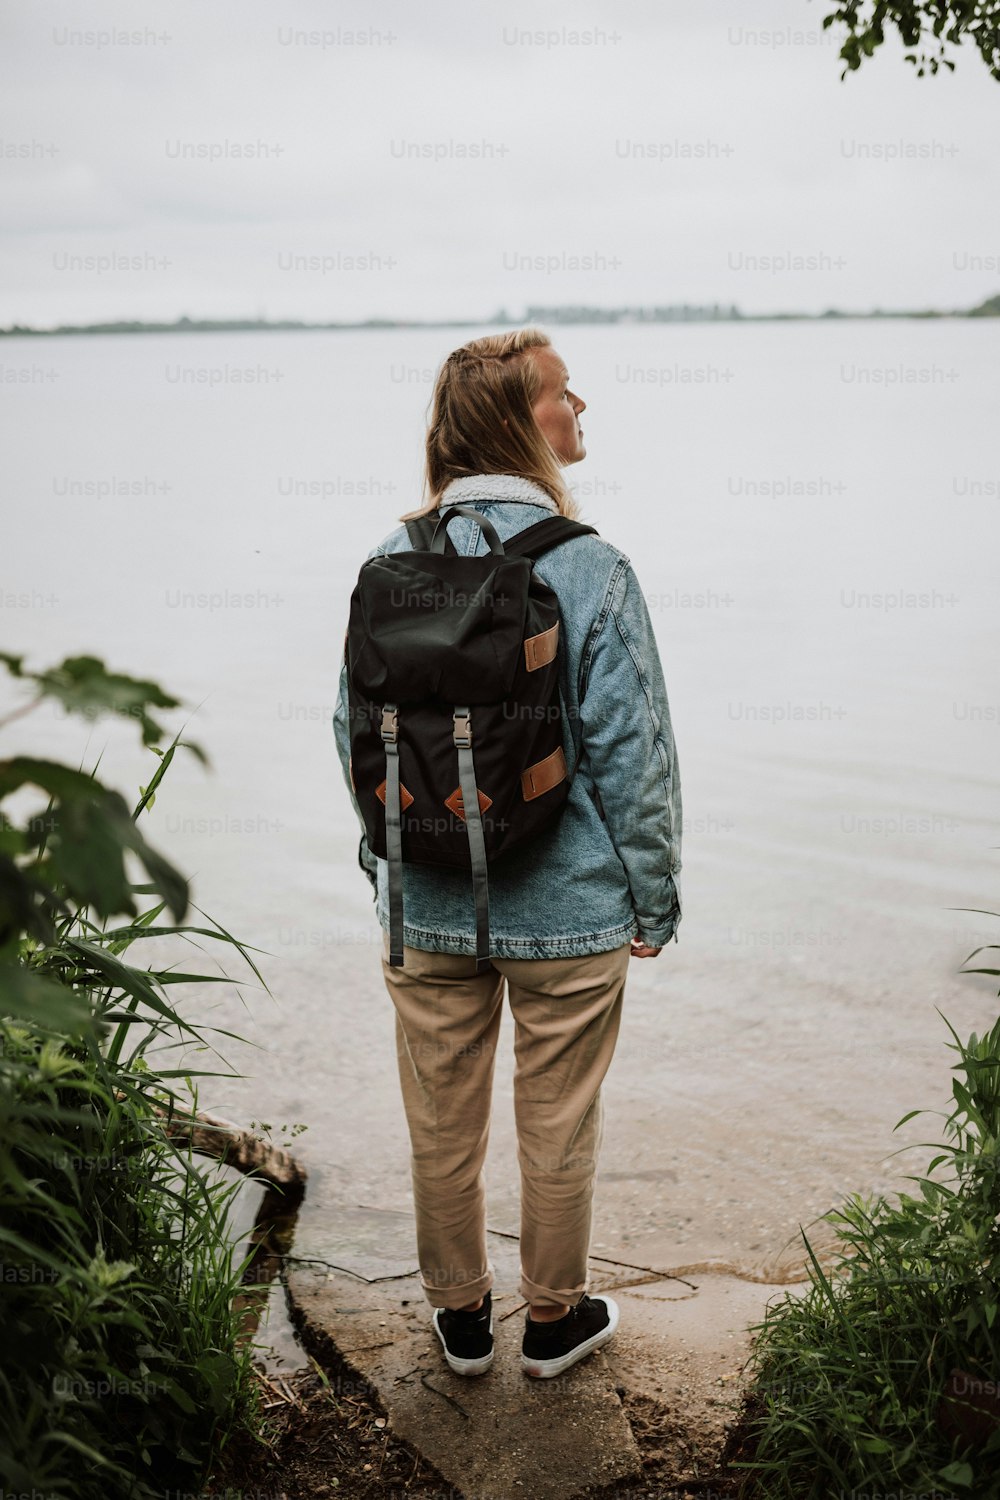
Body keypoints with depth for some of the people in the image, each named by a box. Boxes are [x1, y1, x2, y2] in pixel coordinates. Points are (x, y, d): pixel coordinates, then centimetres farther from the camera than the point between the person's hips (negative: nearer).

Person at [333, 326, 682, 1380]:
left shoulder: (391, 563, -4)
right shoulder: (590, 570, -17)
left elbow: (353, 731, 4)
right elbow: (633, 756, -15)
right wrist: (653, 900, -2)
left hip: (426, 909, 4)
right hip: (567, 914, -3)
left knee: (442, 1127, 19)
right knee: (558, 1131, 16)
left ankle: (460, 1317, 38)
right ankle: (553, 1319, 35)